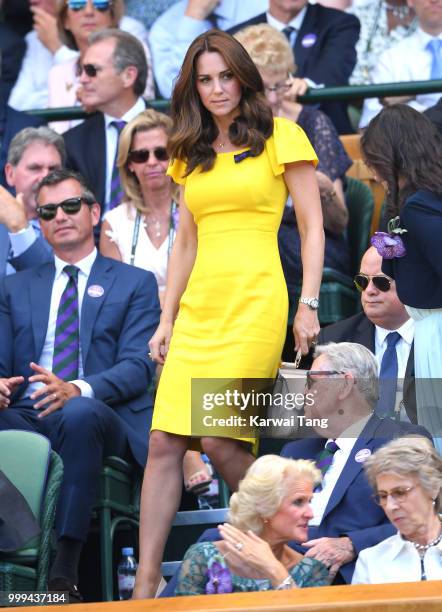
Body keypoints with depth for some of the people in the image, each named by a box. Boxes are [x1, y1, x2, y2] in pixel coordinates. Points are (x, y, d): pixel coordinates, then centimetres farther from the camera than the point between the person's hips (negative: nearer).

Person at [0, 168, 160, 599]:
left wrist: (79, 391, -22)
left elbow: (138, 366, 0)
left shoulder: (135, 284, 15)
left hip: (98, 415, -2)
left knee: (80, 413, -40)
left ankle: (64, 572, -40)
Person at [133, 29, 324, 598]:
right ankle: (145, 586, -8)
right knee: (164, 442, -6)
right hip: (199, 308, 5)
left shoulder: (280, 137, 2)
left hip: (256, 301, -5)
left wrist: (309, 304, -6)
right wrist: (167, 319, 14)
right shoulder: (193, 155, 17)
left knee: (219, 439, -15)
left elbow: (312, 227, 1)